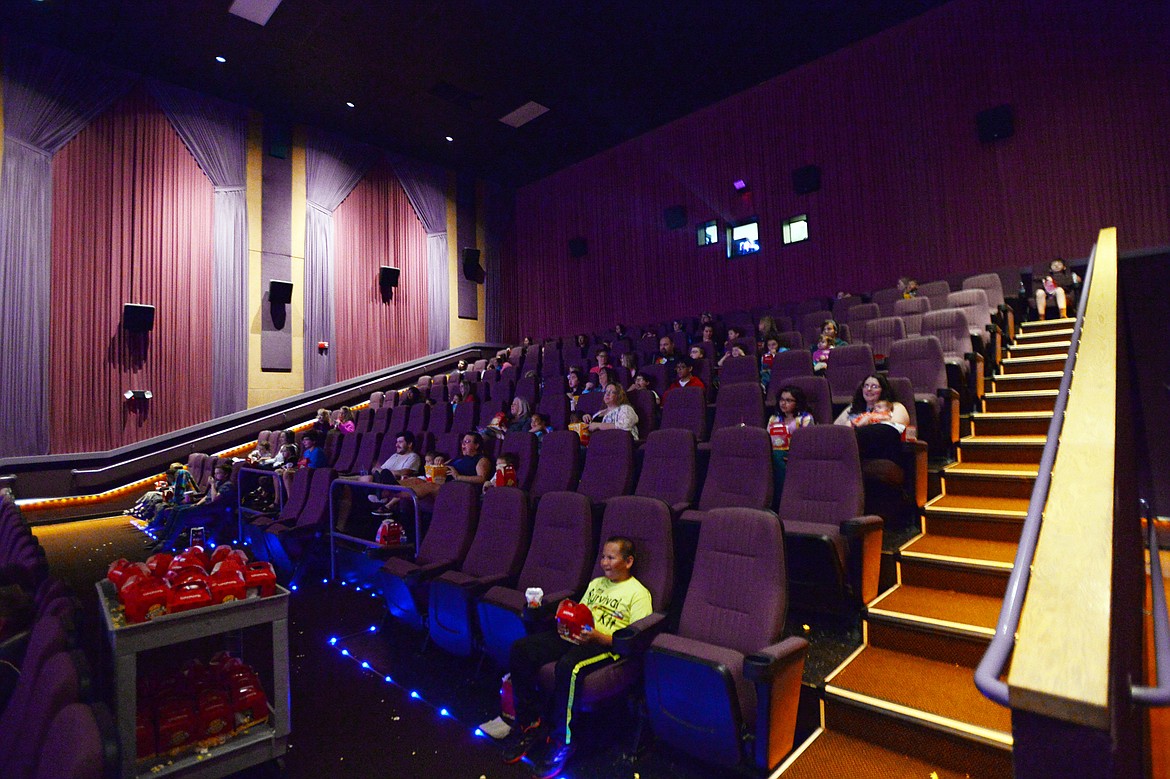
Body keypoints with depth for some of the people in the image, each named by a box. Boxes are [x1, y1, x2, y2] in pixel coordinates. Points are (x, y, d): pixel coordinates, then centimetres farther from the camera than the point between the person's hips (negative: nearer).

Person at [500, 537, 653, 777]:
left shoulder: (638, 593, 0)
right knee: (520, 649, -15)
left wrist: (597, 636, -19)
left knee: (567, 666, -38)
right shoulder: (596, 584, 22)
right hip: (575, 637, 7)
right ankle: (530, 723, -2)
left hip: (607, 647, -7)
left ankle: (561, 741, -16)